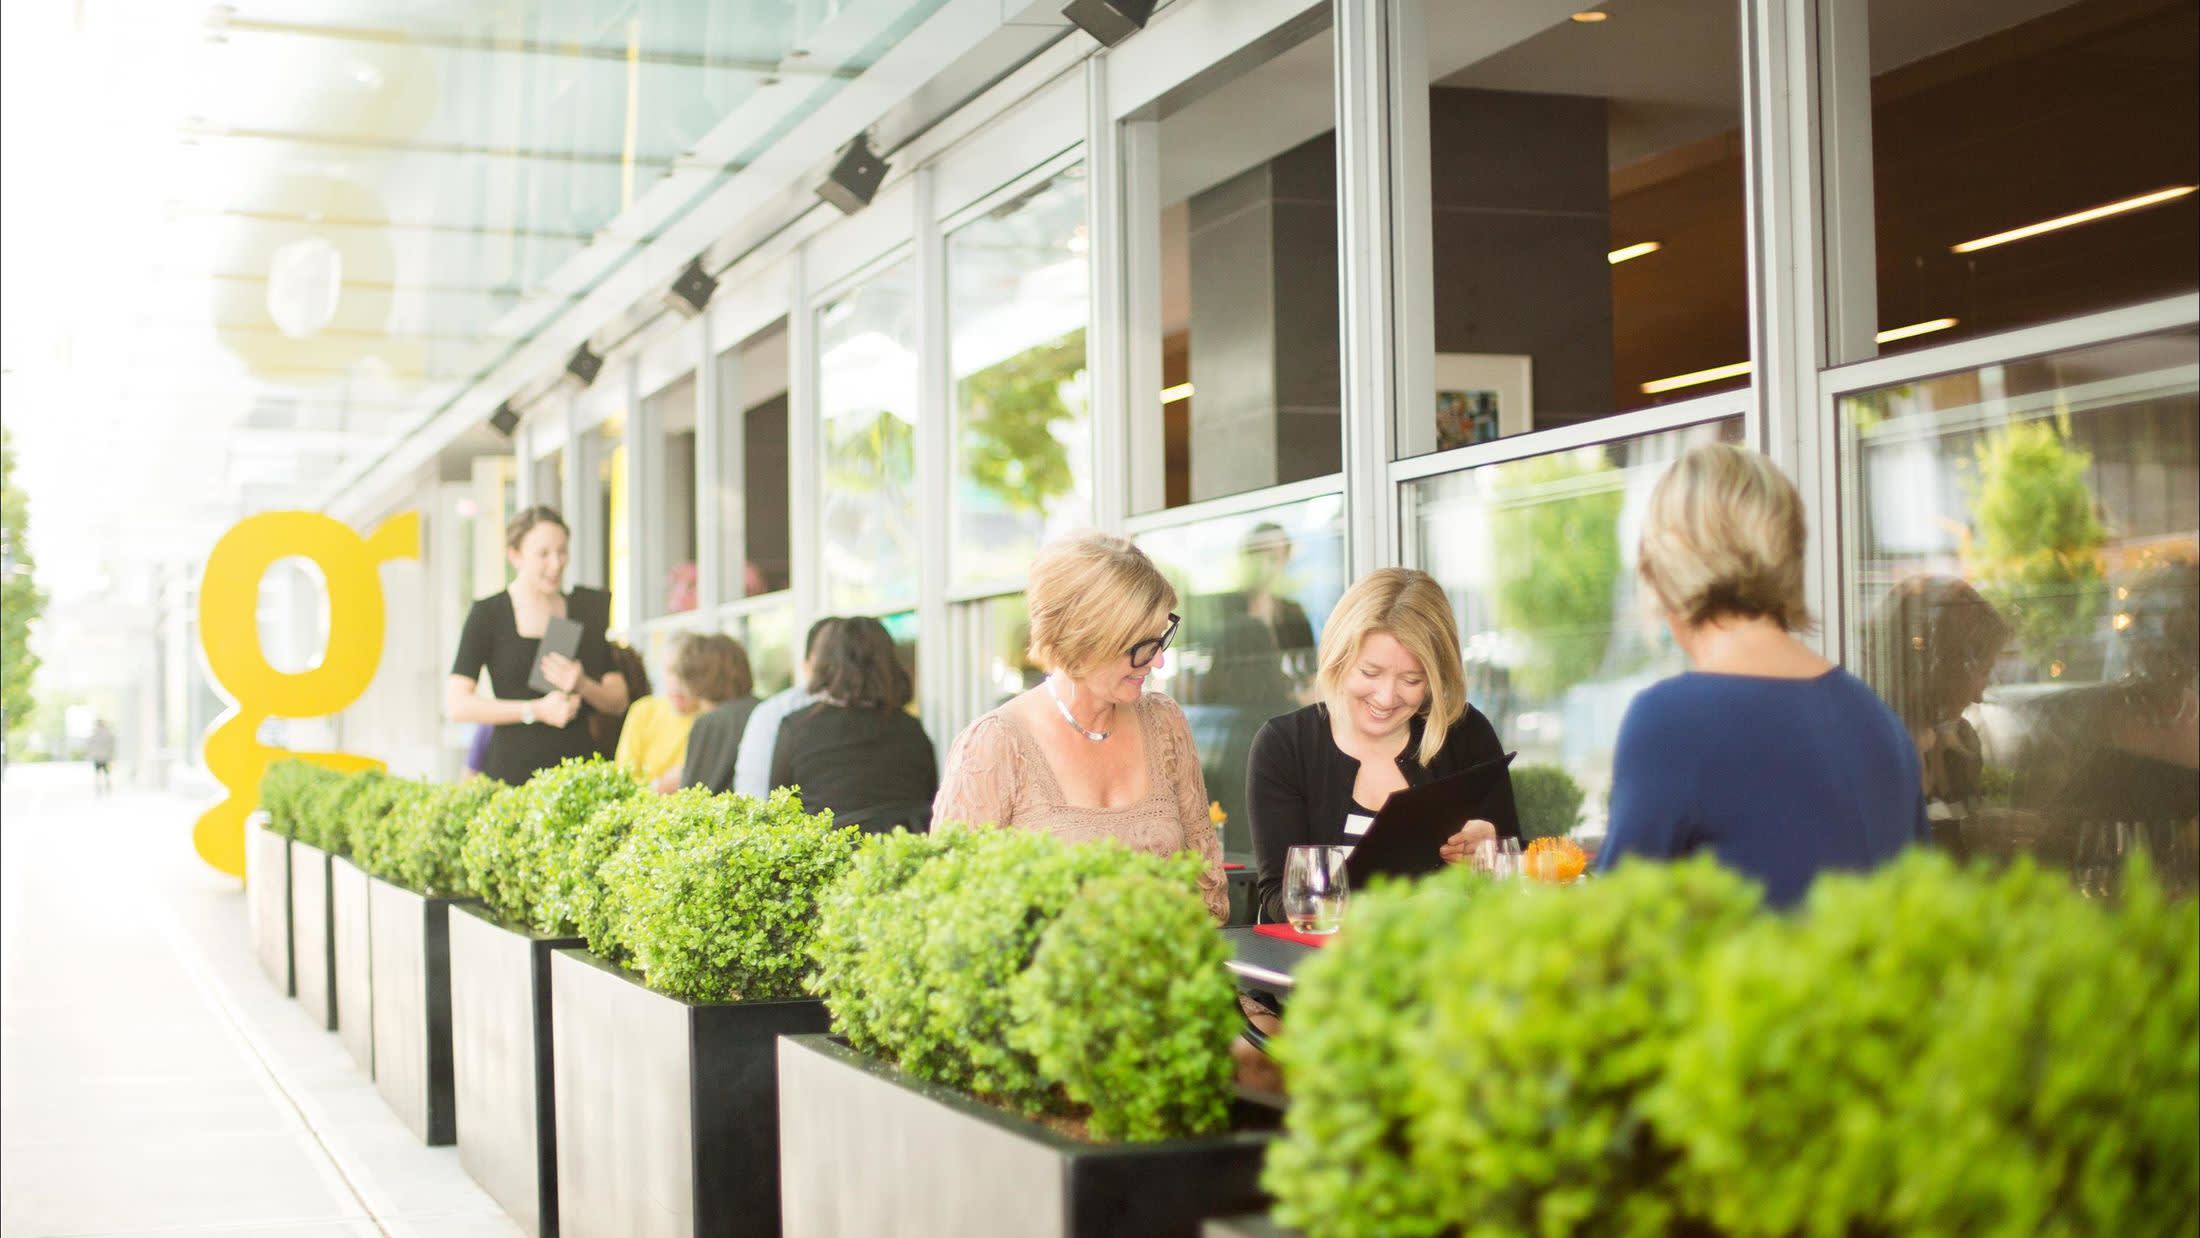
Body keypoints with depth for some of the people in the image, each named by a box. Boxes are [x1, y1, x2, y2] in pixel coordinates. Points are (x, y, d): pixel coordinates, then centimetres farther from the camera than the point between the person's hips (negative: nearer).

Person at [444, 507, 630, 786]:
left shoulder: (588, 609, 12)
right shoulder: (487, 615, 3)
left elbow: (618, 701, 13)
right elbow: (456, 704, -5)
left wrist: (583, 685, -8)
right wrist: (536, 710, -11)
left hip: (578, 768, 3)